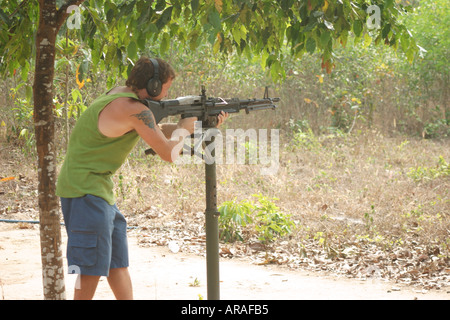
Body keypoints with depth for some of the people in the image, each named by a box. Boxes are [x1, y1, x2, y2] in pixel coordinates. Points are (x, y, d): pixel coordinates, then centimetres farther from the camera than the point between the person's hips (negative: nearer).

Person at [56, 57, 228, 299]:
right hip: (84, 190, -10)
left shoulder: (120, 94, 11)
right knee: (92, 269, -7)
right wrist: (183, 129, 2)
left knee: (118, 261, 15)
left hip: (99, 189, 10)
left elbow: (157, 132, 23)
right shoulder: (135, 110, -19)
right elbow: (168, 153, -18)